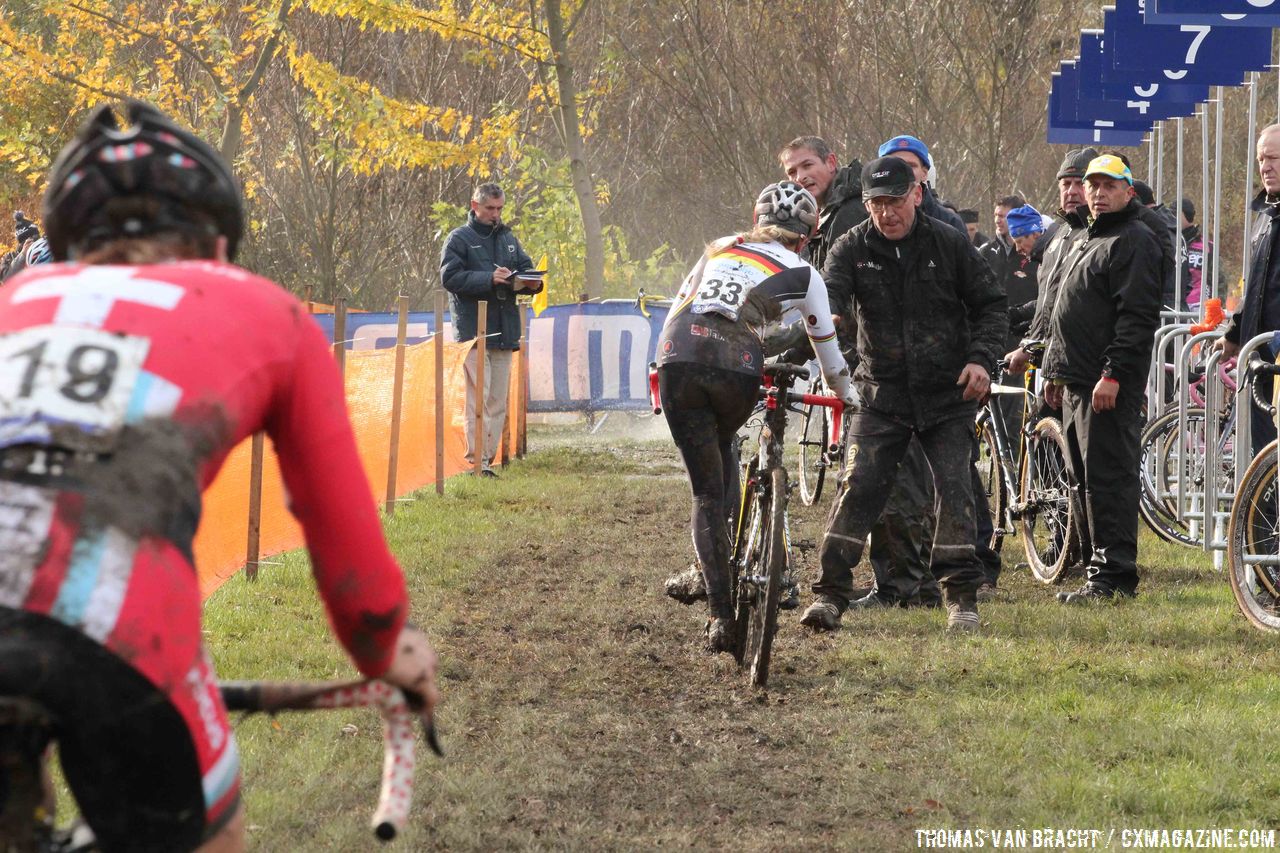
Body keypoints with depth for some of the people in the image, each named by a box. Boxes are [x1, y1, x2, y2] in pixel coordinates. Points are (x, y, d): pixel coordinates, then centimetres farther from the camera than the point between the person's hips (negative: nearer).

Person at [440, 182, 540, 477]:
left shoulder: (508, 239, 19)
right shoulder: (459, 239, 0)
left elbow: (526, 269, 20)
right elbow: (450, 276, -11)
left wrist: (531, 283, -5)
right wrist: (490, 279, -21)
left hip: (504, 330, 6)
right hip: (472, 329, -6)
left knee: (499, 400, 7)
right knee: (478, 398, -12)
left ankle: (488, 456, 12)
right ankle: (477, 459, -15)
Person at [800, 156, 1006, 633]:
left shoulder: (950, 244, -1)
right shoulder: (853, 249, -2)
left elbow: (989, 304, 6)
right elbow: (827, 295, -17)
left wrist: (981, 359, -9)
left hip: (947, 396, 0)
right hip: (882, 393, 0)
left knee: (953, 489, -6)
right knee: (858, 487, -10)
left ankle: (961, 596, 5)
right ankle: (830, 593, -7)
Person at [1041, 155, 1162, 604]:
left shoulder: (1134, 242, -9)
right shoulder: (1088, 239, 22)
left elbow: (1138, 315, -18)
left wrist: (1114, 373, -23)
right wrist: (1056, 370, 24)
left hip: (1110, 386, -10)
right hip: (1076, 383, 10)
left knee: (1108, 478, -11)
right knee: (1084, 480, 11)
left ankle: (1114, 575, -10)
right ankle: (1096, 565, 16)